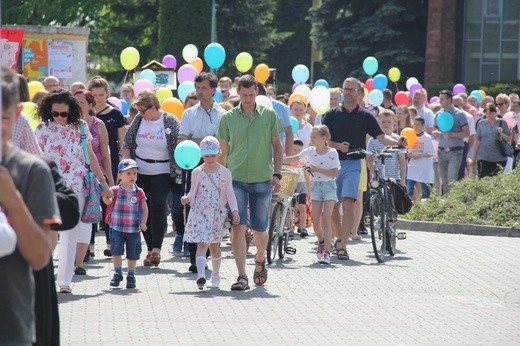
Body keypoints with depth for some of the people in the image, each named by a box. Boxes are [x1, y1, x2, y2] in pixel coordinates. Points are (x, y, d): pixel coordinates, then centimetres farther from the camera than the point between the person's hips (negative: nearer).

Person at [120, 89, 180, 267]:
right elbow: (127, 143, 9)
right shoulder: (138, 120, 3)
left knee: (158, 205, -19)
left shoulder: (170, 121, -6)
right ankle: (150, 249, 11)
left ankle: (157, 248, -18)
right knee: (144, 209, 3)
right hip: (140, 171, 4)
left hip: (162, 172, -4)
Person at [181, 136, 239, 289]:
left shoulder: (225, 173, 2)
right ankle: (201, 275, -26)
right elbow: (193, 193, 7)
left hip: (217, 213, 1)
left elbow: (230, 194, 2)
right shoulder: (197, 172, 2)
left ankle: (215, 275, 29)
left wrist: (235, 211, -9)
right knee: (202, 244, -14)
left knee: (214, 245, 12)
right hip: (200, 212, -1)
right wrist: (187, 199, -15)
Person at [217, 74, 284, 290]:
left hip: (262, 180, 1)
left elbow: (277, 146, 8)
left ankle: (260, 262, 38)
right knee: (238, 227, -11)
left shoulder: (269, 115, 3)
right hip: (236, 179, 0)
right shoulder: (228, 118, 3)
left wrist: (277, 174, -1)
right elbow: (223, 151, 10)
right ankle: (242, 277, -11)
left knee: (259, 230, 9)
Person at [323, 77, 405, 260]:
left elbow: (381, 136, -2)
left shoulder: (365, 116, 5)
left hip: (353, 164, -2)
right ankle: (341, 237, 28)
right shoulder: (332, 114, 7)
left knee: (348, 203, -16)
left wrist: (397, 142, -20)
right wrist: (338, 146, -16)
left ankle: (342, 245, -18)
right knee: (333, 205, 6)